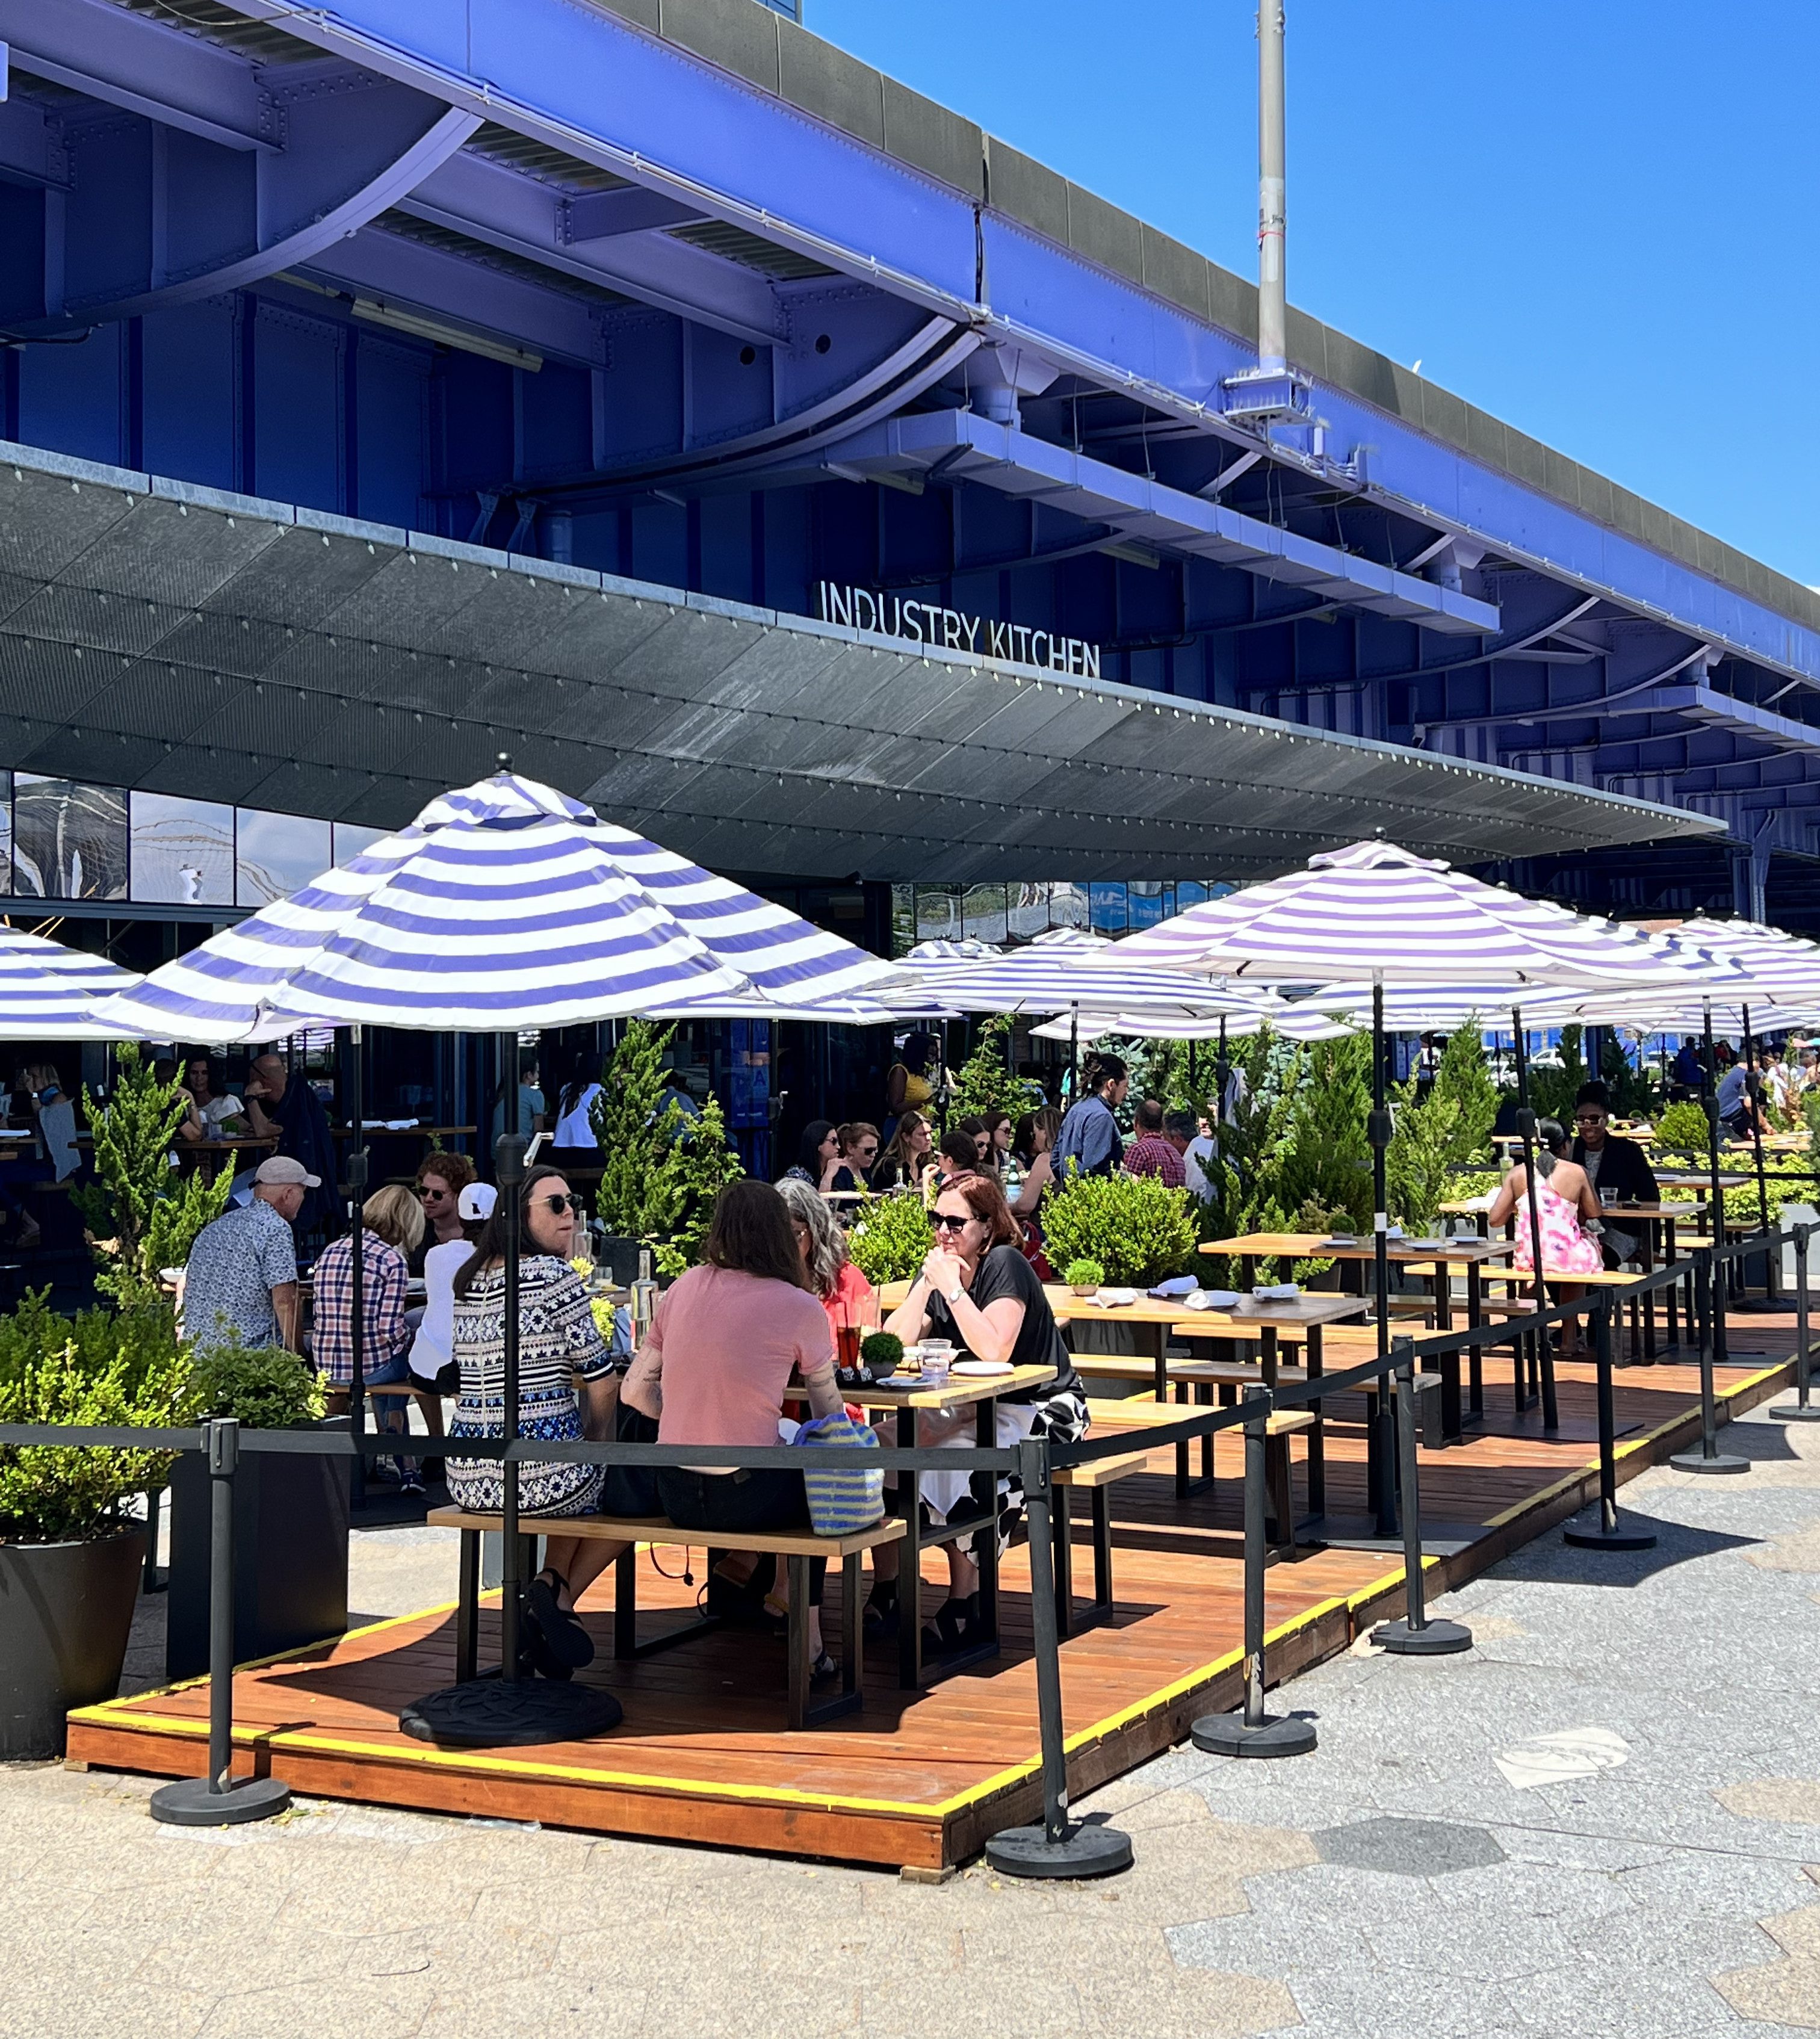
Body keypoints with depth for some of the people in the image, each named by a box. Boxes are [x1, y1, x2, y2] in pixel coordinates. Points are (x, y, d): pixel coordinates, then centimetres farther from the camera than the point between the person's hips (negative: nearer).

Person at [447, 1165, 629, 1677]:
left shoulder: (469, 1279, 11)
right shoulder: (553, 1274, -11)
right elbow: (602, 1379, -7)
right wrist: (598, 1438, 9)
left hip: (468, 1479, 7)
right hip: (541, 1475, -7)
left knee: (577, 1478, 37)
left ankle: (550, 1588, 20)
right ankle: (560, 1596, 11)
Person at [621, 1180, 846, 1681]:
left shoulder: (683, 1289, 3)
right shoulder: (800, 1309, -8)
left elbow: (636, 1391, 7)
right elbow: (828, 1414, 4)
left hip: (674, 1495, 5)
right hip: (743, 1499, -5)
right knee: (817, 1483, 28)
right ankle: (807, 1649, 29)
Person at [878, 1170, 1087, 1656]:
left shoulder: (1005, 1265, -15)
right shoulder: (937, 1270, 5)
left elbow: (994, 1351, -29)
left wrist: (951, 1288, -25)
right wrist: (928, 1283, -13)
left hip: (1040, 1409, -7)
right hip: (967, 1407, 8)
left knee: (953, 1461, -32)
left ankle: (965, 1608, -20)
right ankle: (886, 1593, -5)